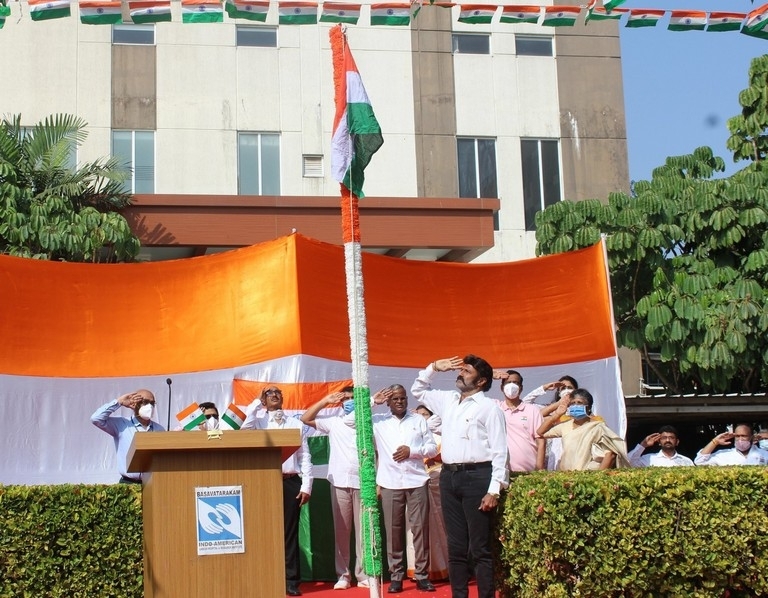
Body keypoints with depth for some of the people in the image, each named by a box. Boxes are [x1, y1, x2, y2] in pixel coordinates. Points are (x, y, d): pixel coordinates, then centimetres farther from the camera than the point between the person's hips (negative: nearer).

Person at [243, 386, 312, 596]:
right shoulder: (259, 422, 9)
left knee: (289, 533, 3)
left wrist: (306, 486, 0)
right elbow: (245, 431, -15)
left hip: (290, 482, 1)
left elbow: (305, 457, 8)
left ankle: (291, 581, 7)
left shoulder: (296, 424, 12)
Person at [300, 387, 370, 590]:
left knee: (363, 530, 1)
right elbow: (306, 419, 2)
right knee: (341, 531, 3)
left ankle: (363, 574, 7)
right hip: (340, 483, 1)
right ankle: (343, 574, 9)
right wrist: (325, 401, -3)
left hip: (363, 483, -1)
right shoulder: (333, 423, 9)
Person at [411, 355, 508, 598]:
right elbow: (418, 390, 32)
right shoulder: (447, 400, 16)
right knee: (456, 546, 10)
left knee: (480, 548, -3)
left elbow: (499, 451, -8)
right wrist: (434, 368, 16)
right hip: (449, 477, 6)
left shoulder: (489, 407, -3)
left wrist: (494, 489, -15)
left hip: (476, 476, -6)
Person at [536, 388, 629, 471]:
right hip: (565, 475, 4)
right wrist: (557, 414, 9)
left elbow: (610, 453, -9)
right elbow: (541, 432, 16)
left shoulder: (596, 427, -3)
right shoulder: (565, 425, 11)